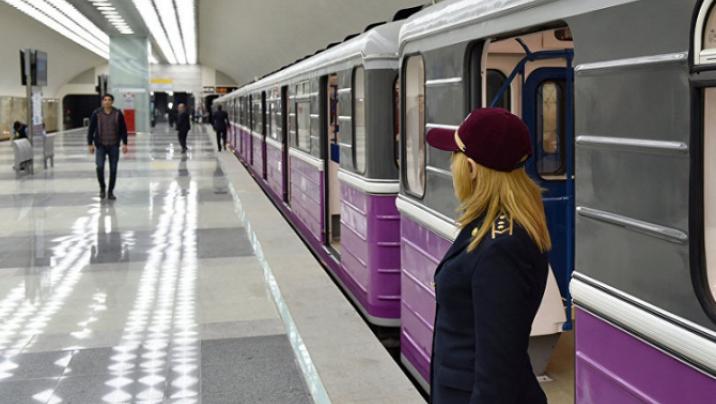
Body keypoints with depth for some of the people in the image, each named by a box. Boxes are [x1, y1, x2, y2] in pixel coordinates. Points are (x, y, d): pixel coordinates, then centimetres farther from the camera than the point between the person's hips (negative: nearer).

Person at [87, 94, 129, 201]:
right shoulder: (96, 114, -2)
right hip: (100, 145, -1)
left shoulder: (118, 114, -1)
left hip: (114, 146, 1)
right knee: (100, 167, -10)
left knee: (113, 169, 3)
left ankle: (110, 192, 15)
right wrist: (90, 144, -3)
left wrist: (124, 144, -1)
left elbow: (123, 129, 3)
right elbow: (91, 129, 1)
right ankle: (102, 188, 13)